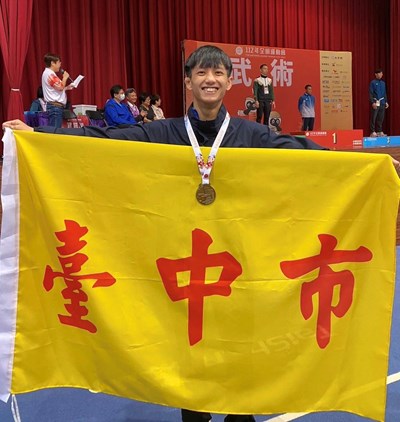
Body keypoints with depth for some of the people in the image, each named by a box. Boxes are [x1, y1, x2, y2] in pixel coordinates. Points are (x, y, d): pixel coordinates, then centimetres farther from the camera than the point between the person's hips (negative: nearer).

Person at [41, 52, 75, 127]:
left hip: (55, 105, 11)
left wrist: (67, 88, 17)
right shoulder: (49, 73, -11)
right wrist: (65, 78, -4)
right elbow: (60, 87, -18)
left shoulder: (49, 73, 21)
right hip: (55, 106, -11)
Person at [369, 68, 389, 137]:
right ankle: (373, 132, -5)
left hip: (382, 103, 6)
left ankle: (380, 131, 14)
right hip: (375, 103, -6)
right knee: (373, 118, -7)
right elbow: (370, 93, -8)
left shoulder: (383, 83, 14)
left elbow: (385, 93, 19)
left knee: (381, 118, 8)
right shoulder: (373, 82, -3)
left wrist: (386, 102, 13)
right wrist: (372, 102, -16)